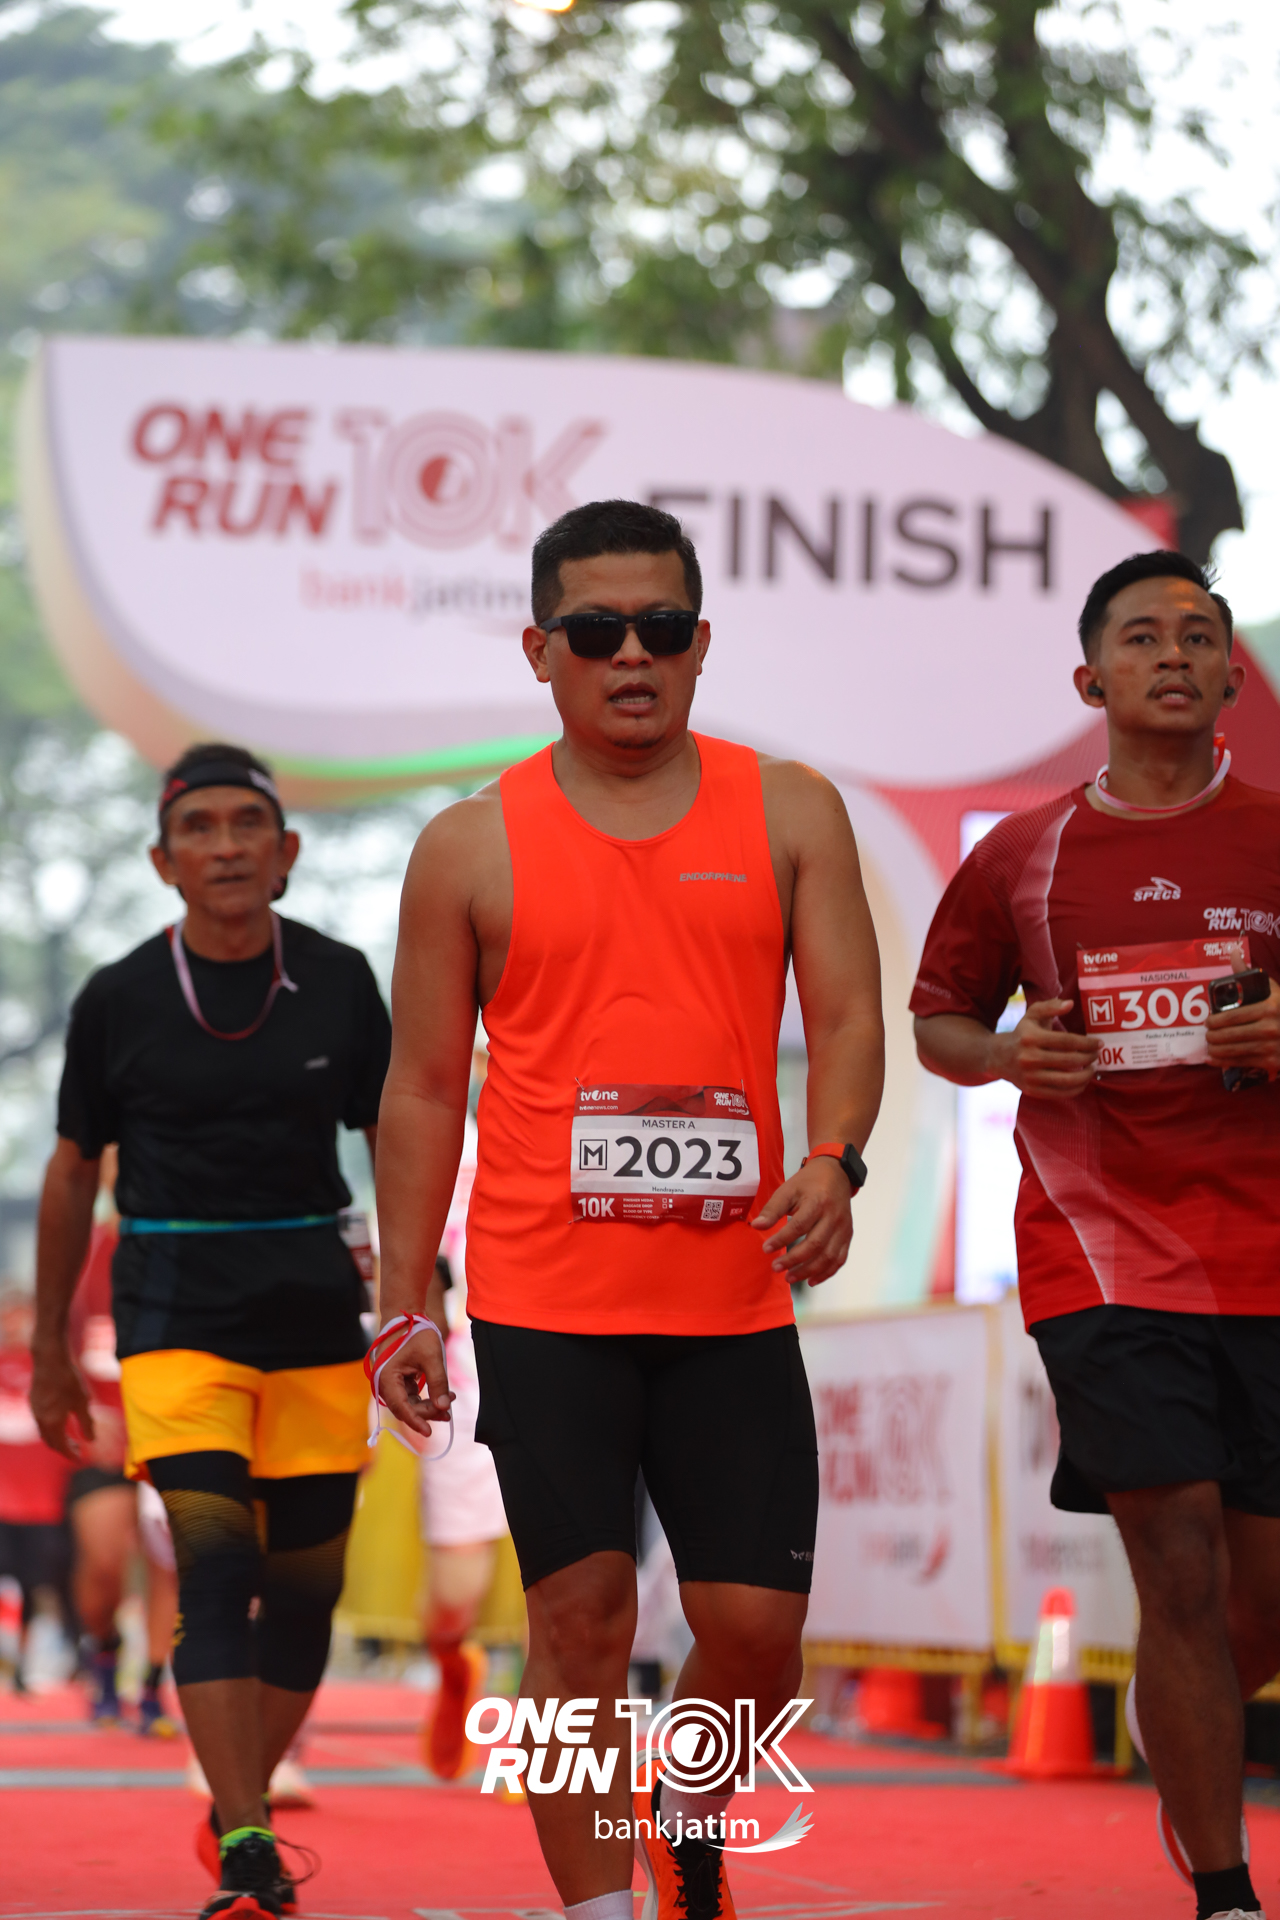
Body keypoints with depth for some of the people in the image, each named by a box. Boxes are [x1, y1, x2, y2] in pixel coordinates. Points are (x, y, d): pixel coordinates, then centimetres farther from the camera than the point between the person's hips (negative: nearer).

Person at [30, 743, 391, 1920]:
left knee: (304, 1590, 6)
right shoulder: (119, 1001, -1)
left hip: (317, 1317, 3)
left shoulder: (339, 983, 2)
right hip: (177, 1324, -3)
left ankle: (240, 1807, 26)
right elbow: (74, 1171, 9)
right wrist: (50, 1343, 11)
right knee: (216, 1568, -16)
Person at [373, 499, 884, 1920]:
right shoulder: (473, 846, 5)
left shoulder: (789, 813, 7)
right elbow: (423, 1085, 8)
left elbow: (848, 1013, 2)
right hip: (543, 1296, -1)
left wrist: (833, 1164, -19)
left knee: (757, 1622, 2)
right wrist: (401, 1311, 5)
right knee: (581, 1614, -4)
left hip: (734, 1293, 1)